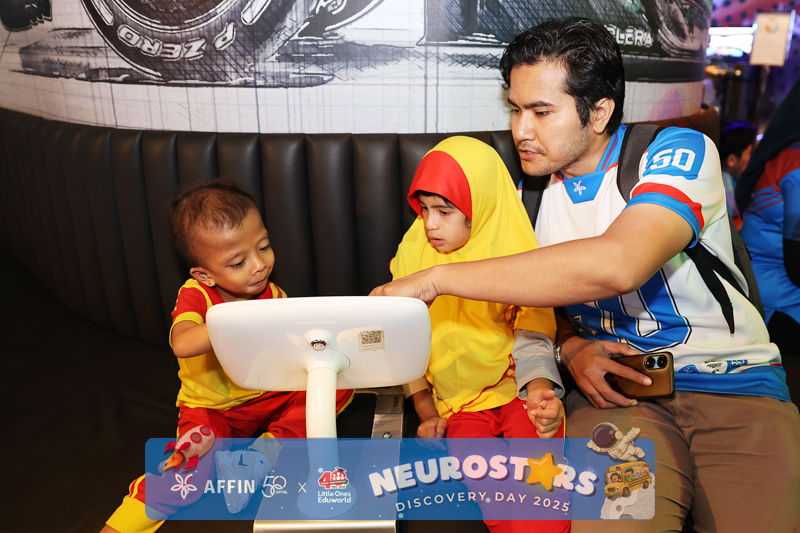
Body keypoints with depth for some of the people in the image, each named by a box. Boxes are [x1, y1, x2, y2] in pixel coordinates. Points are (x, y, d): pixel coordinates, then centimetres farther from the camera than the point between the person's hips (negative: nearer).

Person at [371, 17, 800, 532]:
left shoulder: (679, 152, -10)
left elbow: (616, 265, -30)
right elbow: (537, 298, 18)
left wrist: (437, 278, -26)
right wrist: (572, 349, -8)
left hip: (735, 386, -1)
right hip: (616, 391, 2)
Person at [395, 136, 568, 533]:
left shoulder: (515, 256, -3)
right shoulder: (412, 254, 3)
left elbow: (533, 340, -3)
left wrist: (539, 388, -24)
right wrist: (425, 410, 4)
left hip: (516, 386, -1)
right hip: (458, 403, 1)